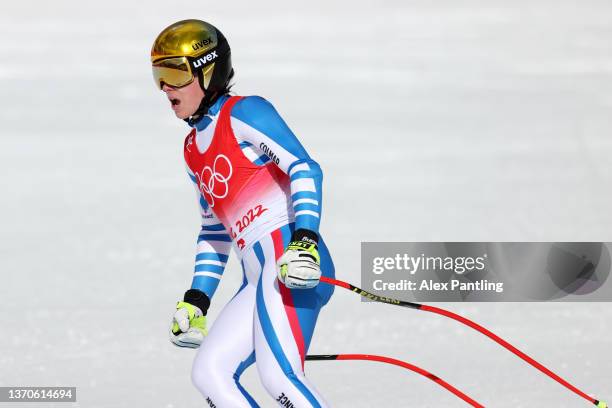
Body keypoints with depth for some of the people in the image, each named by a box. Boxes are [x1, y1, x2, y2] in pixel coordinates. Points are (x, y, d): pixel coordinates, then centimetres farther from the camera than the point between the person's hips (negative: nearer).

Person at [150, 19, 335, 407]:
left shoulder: (242, 113, 0)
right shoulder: (194, 150, 25)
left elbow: (304, 168, -11)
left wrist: (304, 239, -24)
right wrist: (196, 300, 25)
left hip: (290, 261, -9)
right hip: (260, 280, 9)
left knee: (278, 375, -24)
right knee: (208, 372, -1)